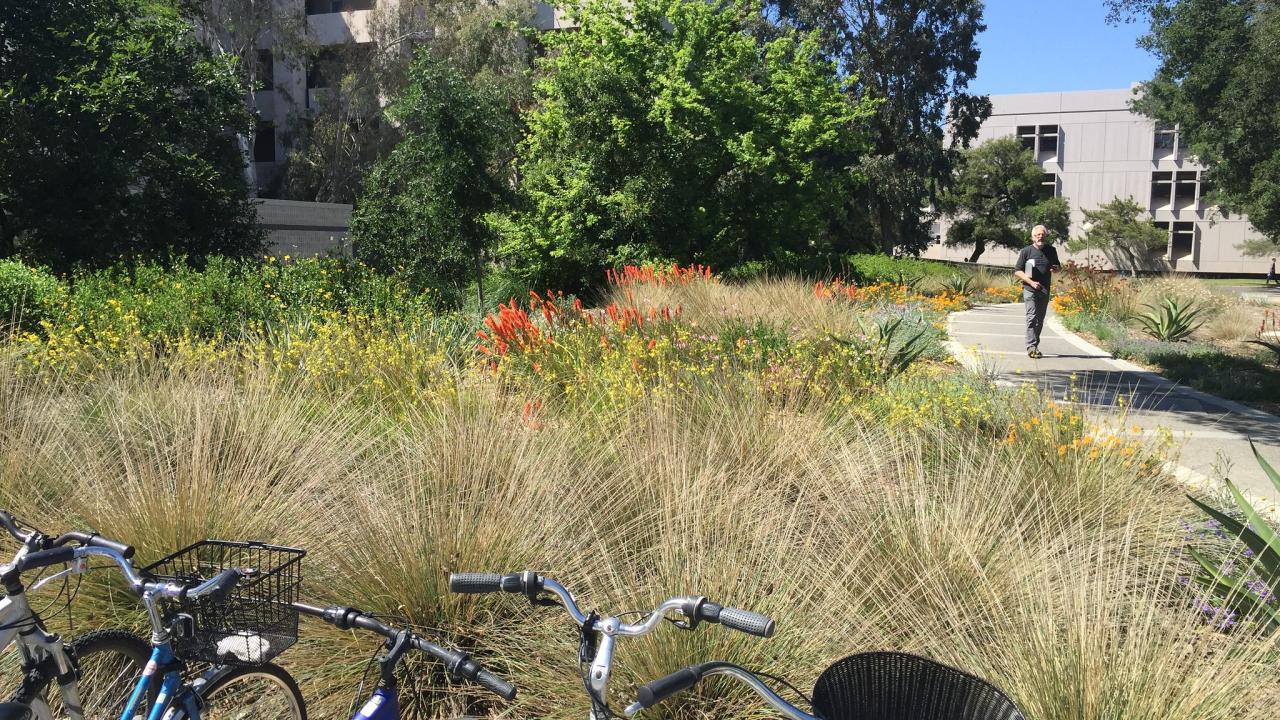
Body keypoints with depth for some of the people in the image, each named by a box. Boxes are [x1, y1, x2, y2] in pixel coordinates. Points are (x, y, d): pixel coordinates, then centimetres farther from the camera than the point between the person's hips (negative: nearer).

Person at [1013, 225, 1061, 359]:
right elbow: (1017, 271, -3)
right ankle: (1031, 347, -20)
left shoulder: (1051, 250, 10)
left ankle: (1034, 345, 20)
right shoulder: (1026, 251, -2)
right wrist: (1031, 282, -15)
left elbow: (1058, 266, 25)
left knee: (1040, 320, 10)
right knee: (1032, 317, -15)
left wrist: (1056, 268, -1)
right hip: (1030, 290, -5)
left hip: (1045, 290, 5)